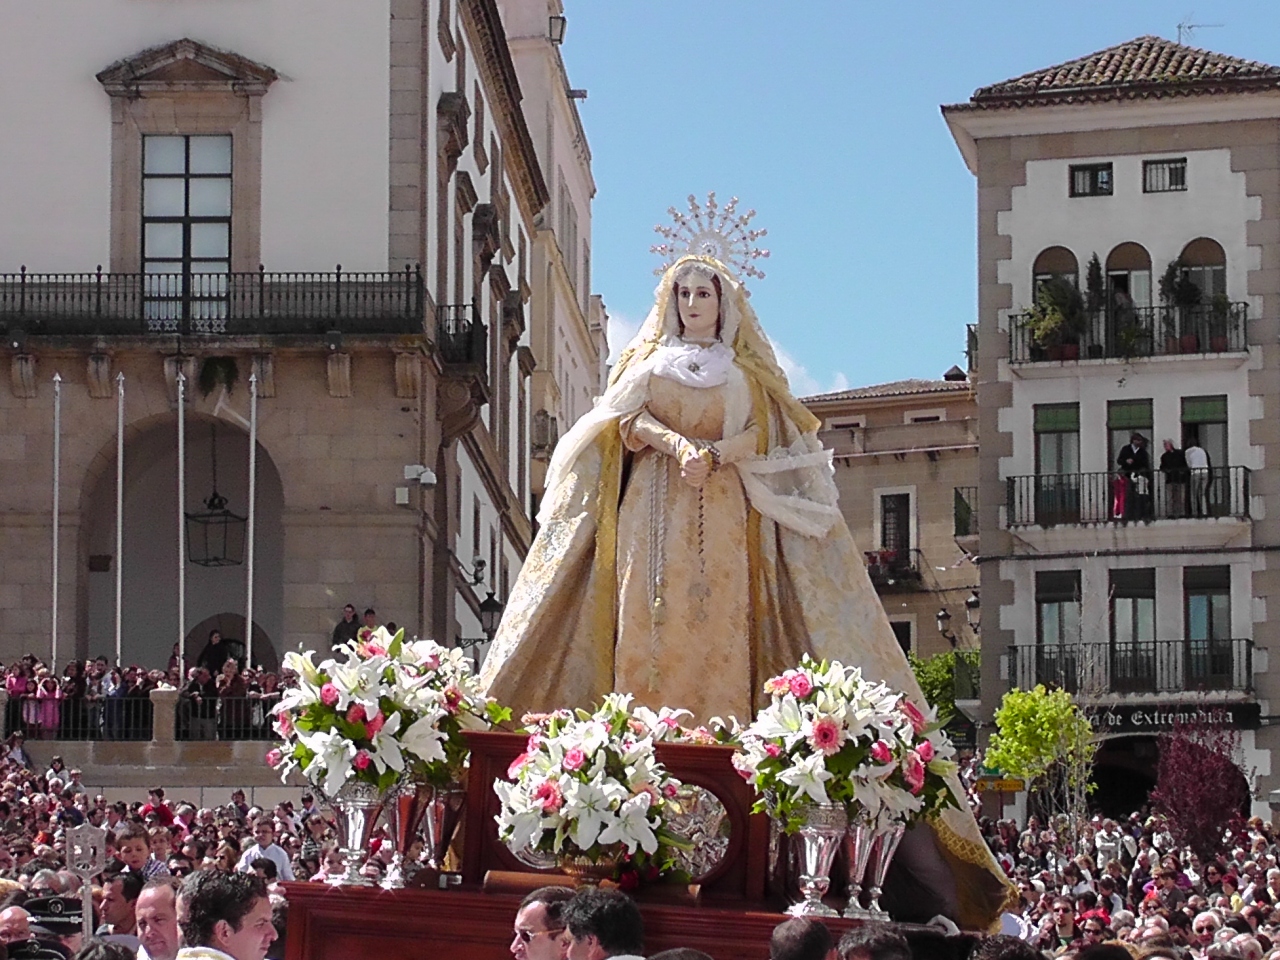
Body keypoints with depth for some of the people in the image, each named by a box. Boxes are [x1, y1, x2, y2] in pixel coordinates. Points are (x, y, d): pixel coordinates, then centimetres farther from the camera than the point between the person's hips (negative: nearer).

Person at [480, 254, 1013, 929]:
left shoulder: (744, 371, 17)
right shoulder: (650, 362, 19)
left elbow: (759, 438, 4)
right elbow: (629, 421, 4)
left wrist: (712, 455, -15)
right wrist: (676, 443, -14)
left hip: (721, 512, -1)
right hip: (654, 509, 1)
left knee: (719, 622, -13)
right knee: (650, 622, -12)